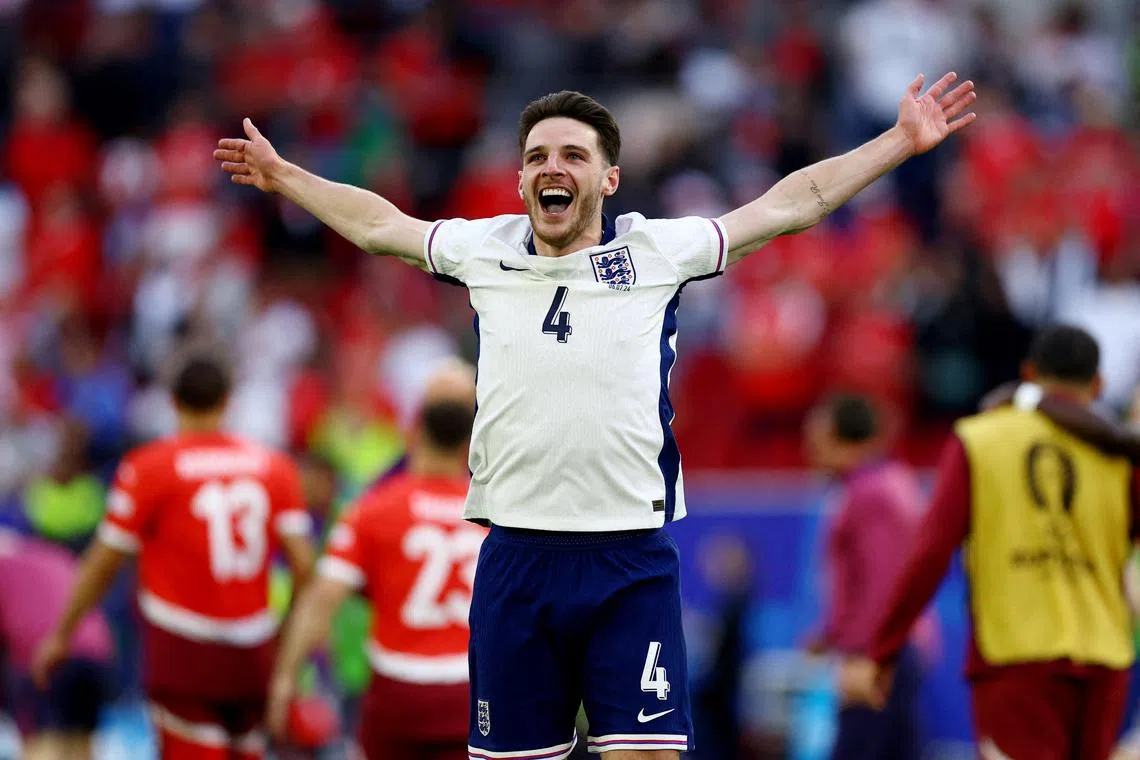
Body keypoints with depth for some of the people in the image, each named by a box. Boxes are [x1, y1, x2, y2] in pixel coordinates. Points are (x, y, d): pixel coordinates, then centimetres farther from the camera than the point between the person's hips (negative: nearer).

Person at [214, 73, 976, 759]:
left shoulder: (660, 250, 3)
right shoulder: (483, 250, 9)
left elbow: (794, 203, 8)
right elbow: (377, 223, 26)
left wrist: (901, 141, 7)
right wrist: (284, 176, 35)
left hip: (632, 563, -2)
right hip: (515, 560, 2)